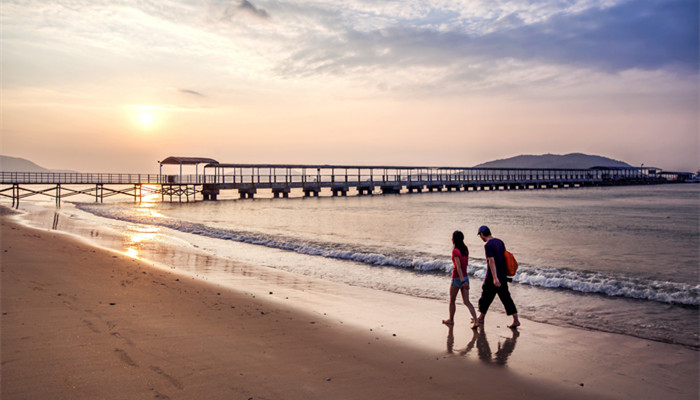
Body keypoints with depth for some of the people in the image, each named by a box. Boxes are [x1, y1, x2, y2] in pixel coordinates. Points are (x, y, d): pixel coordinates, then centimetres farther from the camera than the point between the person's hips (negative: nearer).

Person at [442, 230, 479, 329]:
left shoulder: (455, 251, -17)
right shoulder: (465, 249, 6)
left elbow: (458, 267, -23)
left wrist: (462, 281, -26)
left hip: (457, 278, -6)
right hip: (465, 277, 6)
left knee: (452, 300, 14)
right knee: (466, 301, 6)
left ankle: (451, 320, 27)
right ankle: (476, 321, -7)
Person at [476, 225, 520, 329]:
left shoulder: (488, 245, -16)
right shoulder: (500, 242, 9)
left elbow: (491, 261, -25)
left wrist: (495, 278, -30)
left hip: (492, 277, -7)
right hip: (503, 276, 7)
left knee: (486, 297, 9)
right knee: (506, 298, 8)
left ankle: (481, 318, 24)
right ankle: (516, 320, 2)